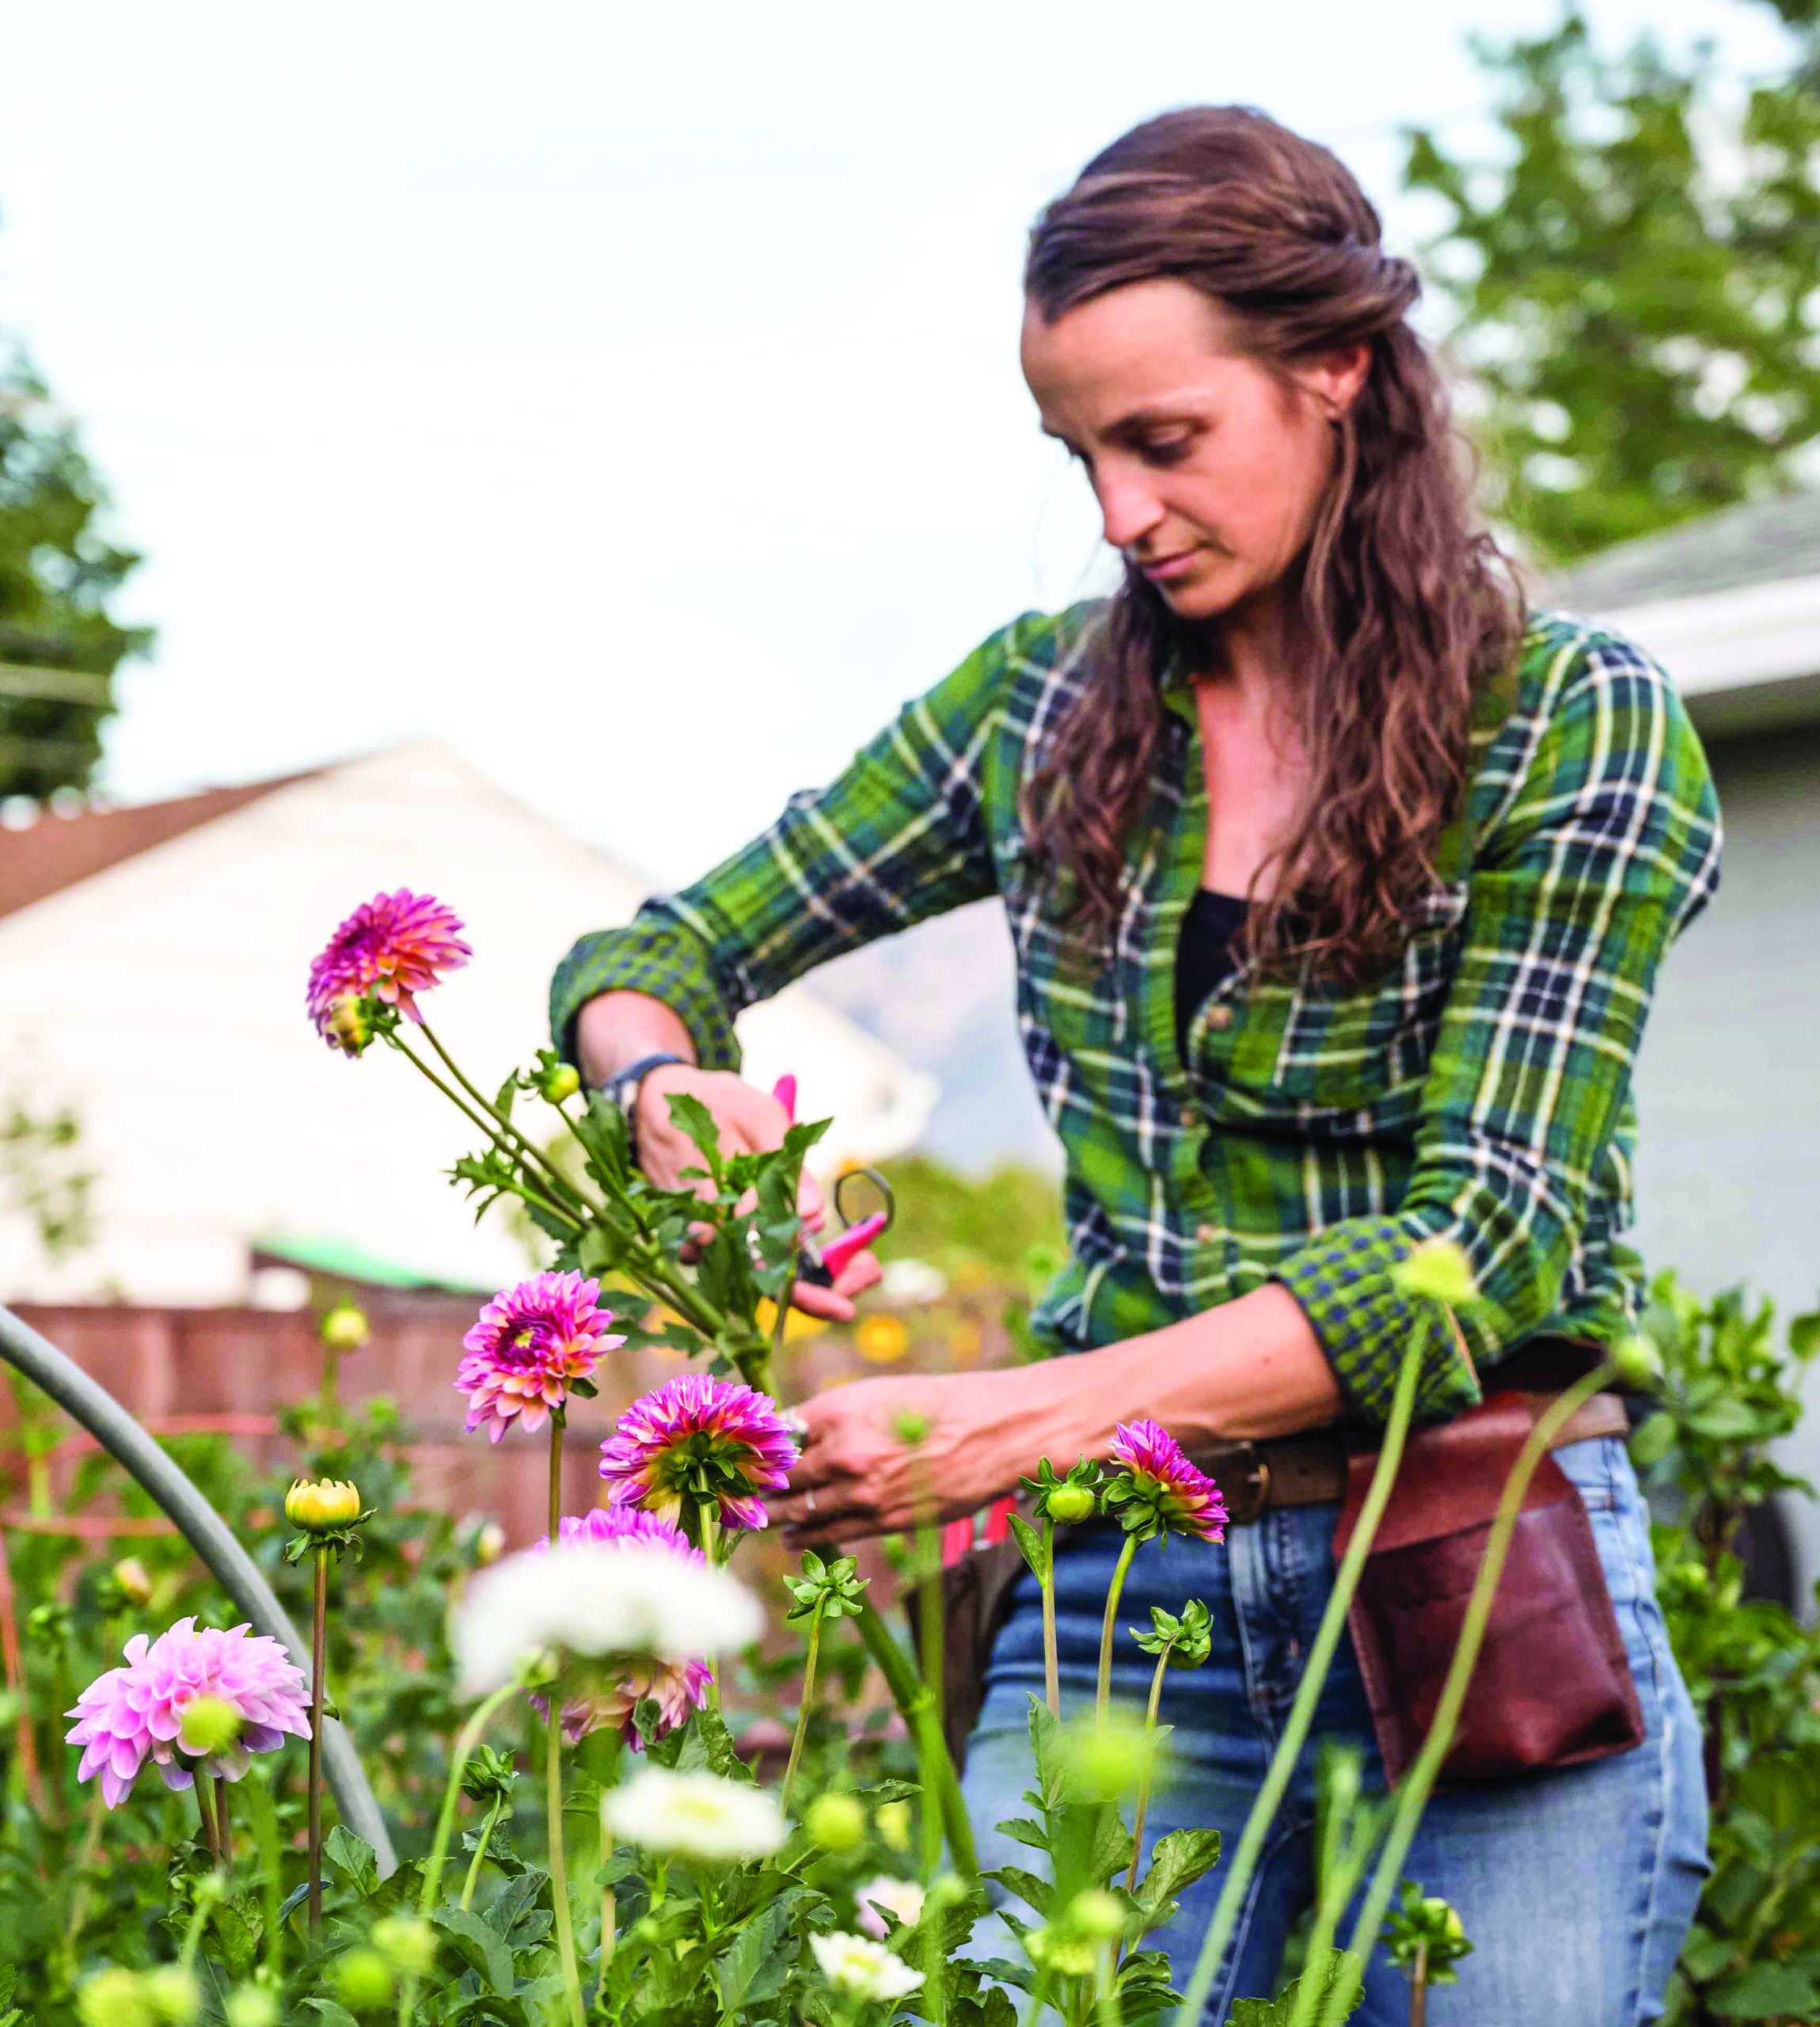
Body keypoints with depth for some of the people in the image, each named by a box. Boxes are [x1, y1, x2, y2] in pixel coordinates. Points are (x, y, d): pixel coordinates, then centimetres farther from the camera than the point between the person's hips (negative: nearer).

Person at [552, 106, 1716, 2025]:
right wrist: (671, 1087, -10)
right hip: (1124, 1582, 2)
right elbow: (651, 955, 15)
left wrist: (1019, 1421, -22)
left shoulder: (1580, 728, -4)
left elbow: (1486, 1235, -13)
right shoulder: (1047, 702, 8)